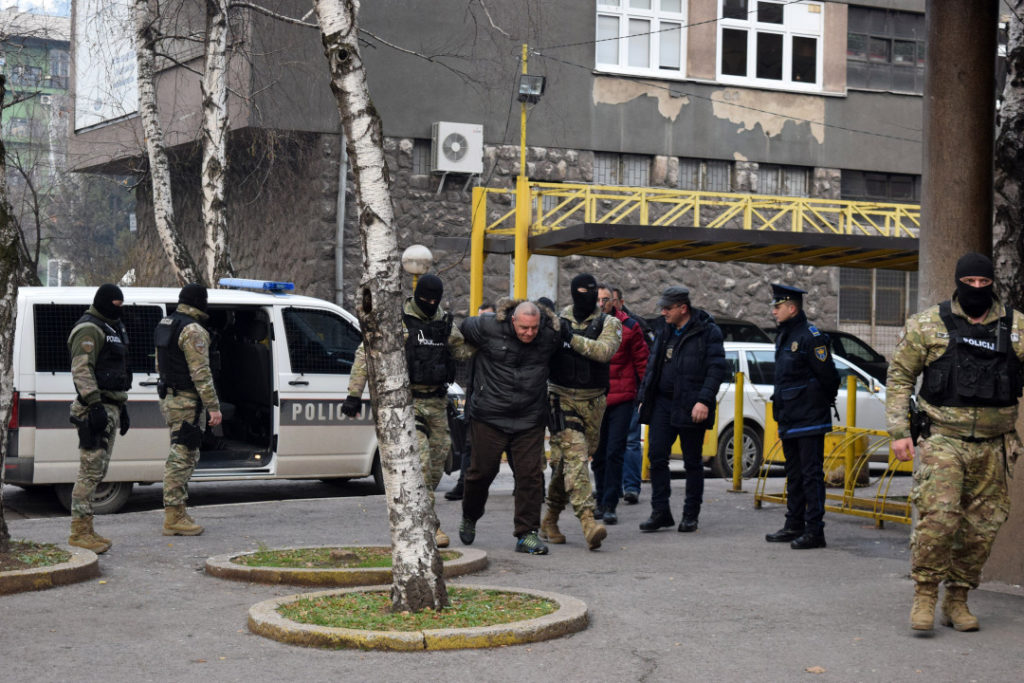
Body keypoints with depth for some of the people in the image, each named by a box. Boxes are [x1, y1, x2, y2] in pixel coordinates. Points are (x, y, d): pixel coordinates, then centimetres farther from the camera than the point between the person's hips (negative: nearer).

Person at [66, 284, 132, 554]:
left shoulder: (111, 328, 22)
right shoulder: (89, 329, -11)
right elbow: (81, 370, -20)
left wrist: (121, 407, 26)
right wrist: (95, 405, -26)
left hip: (110, 407, 10)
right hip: (97, 408, -10)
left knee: (98, 470, 12)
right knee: (91, 471, -11)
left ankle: (85, 531, 17)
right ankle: (80, 531, -10)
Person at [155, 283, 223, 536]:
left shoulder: (164, 326, 15)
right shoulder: (193, 331, -16)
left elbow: (159, 365, 24)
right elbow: (200, 373, -21)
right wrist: (213, 406, -19)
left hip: (170, 399, 10)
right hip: (188, 402, -10)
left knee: (185, 457, 17)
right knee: (182, 458, -7)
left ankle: (177, 513, 20)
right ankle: (173, 518, -5)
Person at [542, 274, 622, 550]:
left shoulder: (609, 323, 2)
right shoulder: (558, 320, 5)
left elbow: (604, 351, -18)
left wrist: (570, 337, -26)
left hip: (592, 402, 2)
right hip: (562, 398, -2)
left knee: (571, 460, 11)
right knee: (574, 455, -18)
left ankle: (550, 521, 26)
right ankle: (588, 521, -28)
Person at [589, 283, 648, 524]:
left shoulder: (628, 327, -1)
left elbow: (642, 361, 4)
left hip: (622, 399, -3)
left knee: (614, 453, -7)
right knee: (598, 454, 10)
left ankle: (610, 506, -5)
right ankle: (601, 502, 22)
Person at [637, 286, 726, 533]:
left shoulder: (708, 332, -6)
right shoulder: (665, 331, 14)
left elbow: (716, 369, -11)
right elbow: (653, 366, 20)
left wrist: (704, 401, -20)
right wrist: (644, 398, 15)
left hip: (691, 407, -6)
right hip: (662, 402, 6)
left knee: (693, 462, 3)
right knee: (656, 455, -2)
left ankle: (691, 515, 13)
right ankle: (660, 512, 5)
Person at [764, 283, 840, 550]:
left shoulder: (810, 337, -14)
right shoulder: (783, 337, 14)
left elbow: (828, 376, -13)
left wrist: (824, 401, 1)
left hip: (809, 418, -9)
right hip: (789, 419, 9)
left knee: (812, 474, -7)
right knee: (794, 475, 15)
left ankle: (815, 531, -5)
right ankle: (794, 526, 23)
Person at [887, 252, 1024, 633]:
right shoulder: (929, 325, 1)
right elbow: (899, 376, 5)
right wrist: (899, 431, -3)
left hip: (992, 447, 3)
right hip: (943, 440, -3)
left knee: (981, 528, 6)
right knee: (939, 516, -19)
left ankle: (957, 600, 19)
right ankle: (924, 594, -6)